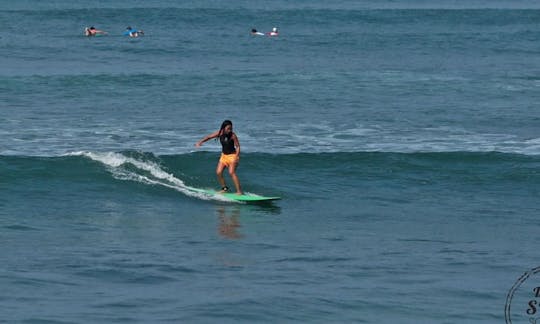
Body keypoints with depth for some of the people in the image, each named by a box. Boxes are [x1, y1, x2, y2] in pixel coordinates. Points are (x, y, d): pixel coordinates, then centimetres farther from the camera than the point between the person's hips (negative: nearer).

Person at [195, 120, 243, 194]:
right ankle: (224, 188, 17)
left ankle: (239, 191, -22)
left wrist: (236, 157, -22)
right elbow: (209, 137, 5)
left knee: (232, 172, -21)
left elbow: (237, 146, -13)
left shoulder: (233, 135, -18)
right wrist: (200, 142, -5)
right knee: (218, 172, -2)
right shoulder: (220, 133, -6)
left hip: (232, 155, -6)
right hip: (224, 155, 6)